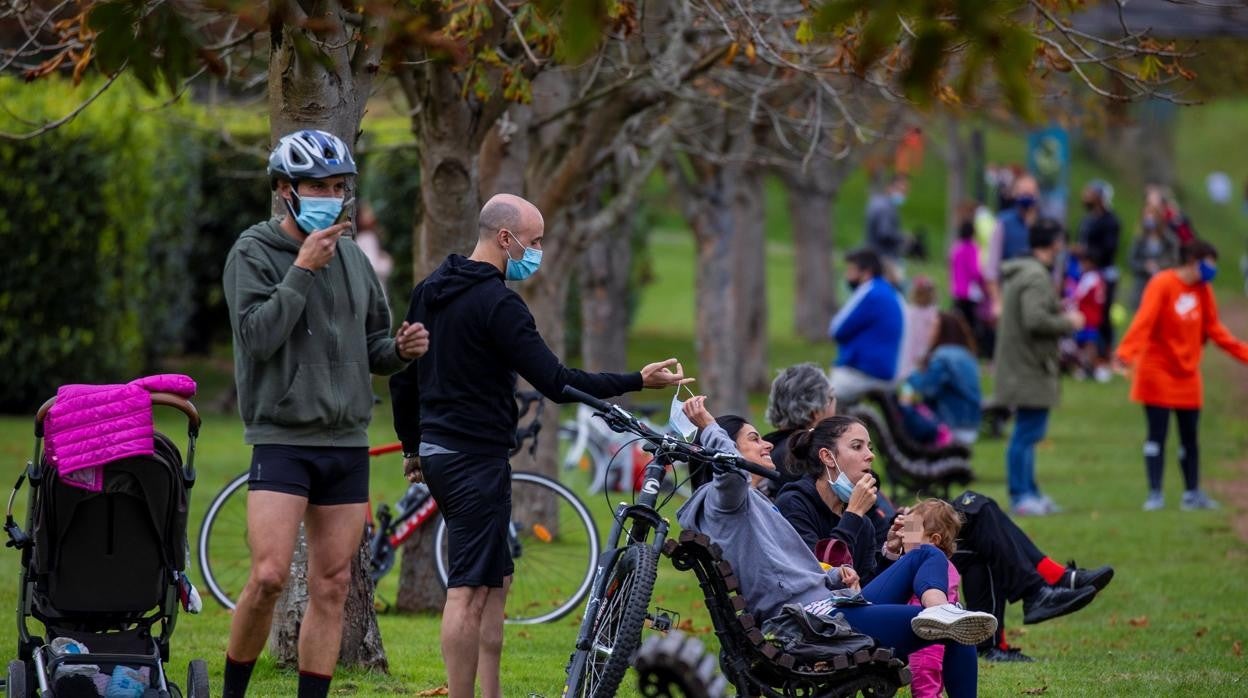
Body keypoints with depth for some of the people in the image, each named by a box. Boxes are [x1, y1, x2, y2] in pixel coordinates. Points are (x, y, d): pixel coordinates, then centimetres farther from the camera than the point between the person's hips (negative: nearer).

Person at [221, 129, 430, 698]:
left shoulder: (351, 257, 14)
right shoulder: (254, 253, -3)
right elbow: (258, 336, -17)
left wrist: (400, 349, -1)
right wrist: (303, 270, -19)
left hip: (347, 443, 6)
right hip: (282, 439, -6)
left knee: (331, 587, 3)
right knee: (269, 576, -15)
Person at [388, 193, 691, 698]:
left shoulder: (430, 291, 13)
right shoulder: (498, 304, -16)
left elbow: (402, 376, 19)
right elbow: (556, 382, -20)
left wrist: (412, 446, 28)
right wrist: (639, 381, -16)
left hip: (438, 453, 10)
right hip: (477, 459, -10)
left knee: (496, 579, 16)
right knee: (469, 591, -9)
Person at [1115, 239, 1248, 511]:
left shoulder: (1203, 290, 6)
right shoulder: (1162, 285, -15)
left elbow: (1213, 328, 13)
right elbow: (1144, 321, -25)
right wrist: (1127, 352, -37)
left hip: (1187, 374, 6)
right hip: (1158, 372, -6)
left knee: (1190, 437, 9)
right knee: (1157, 435, -4)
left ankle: (1192, 493, 16)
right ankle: (1155, 494, 0)